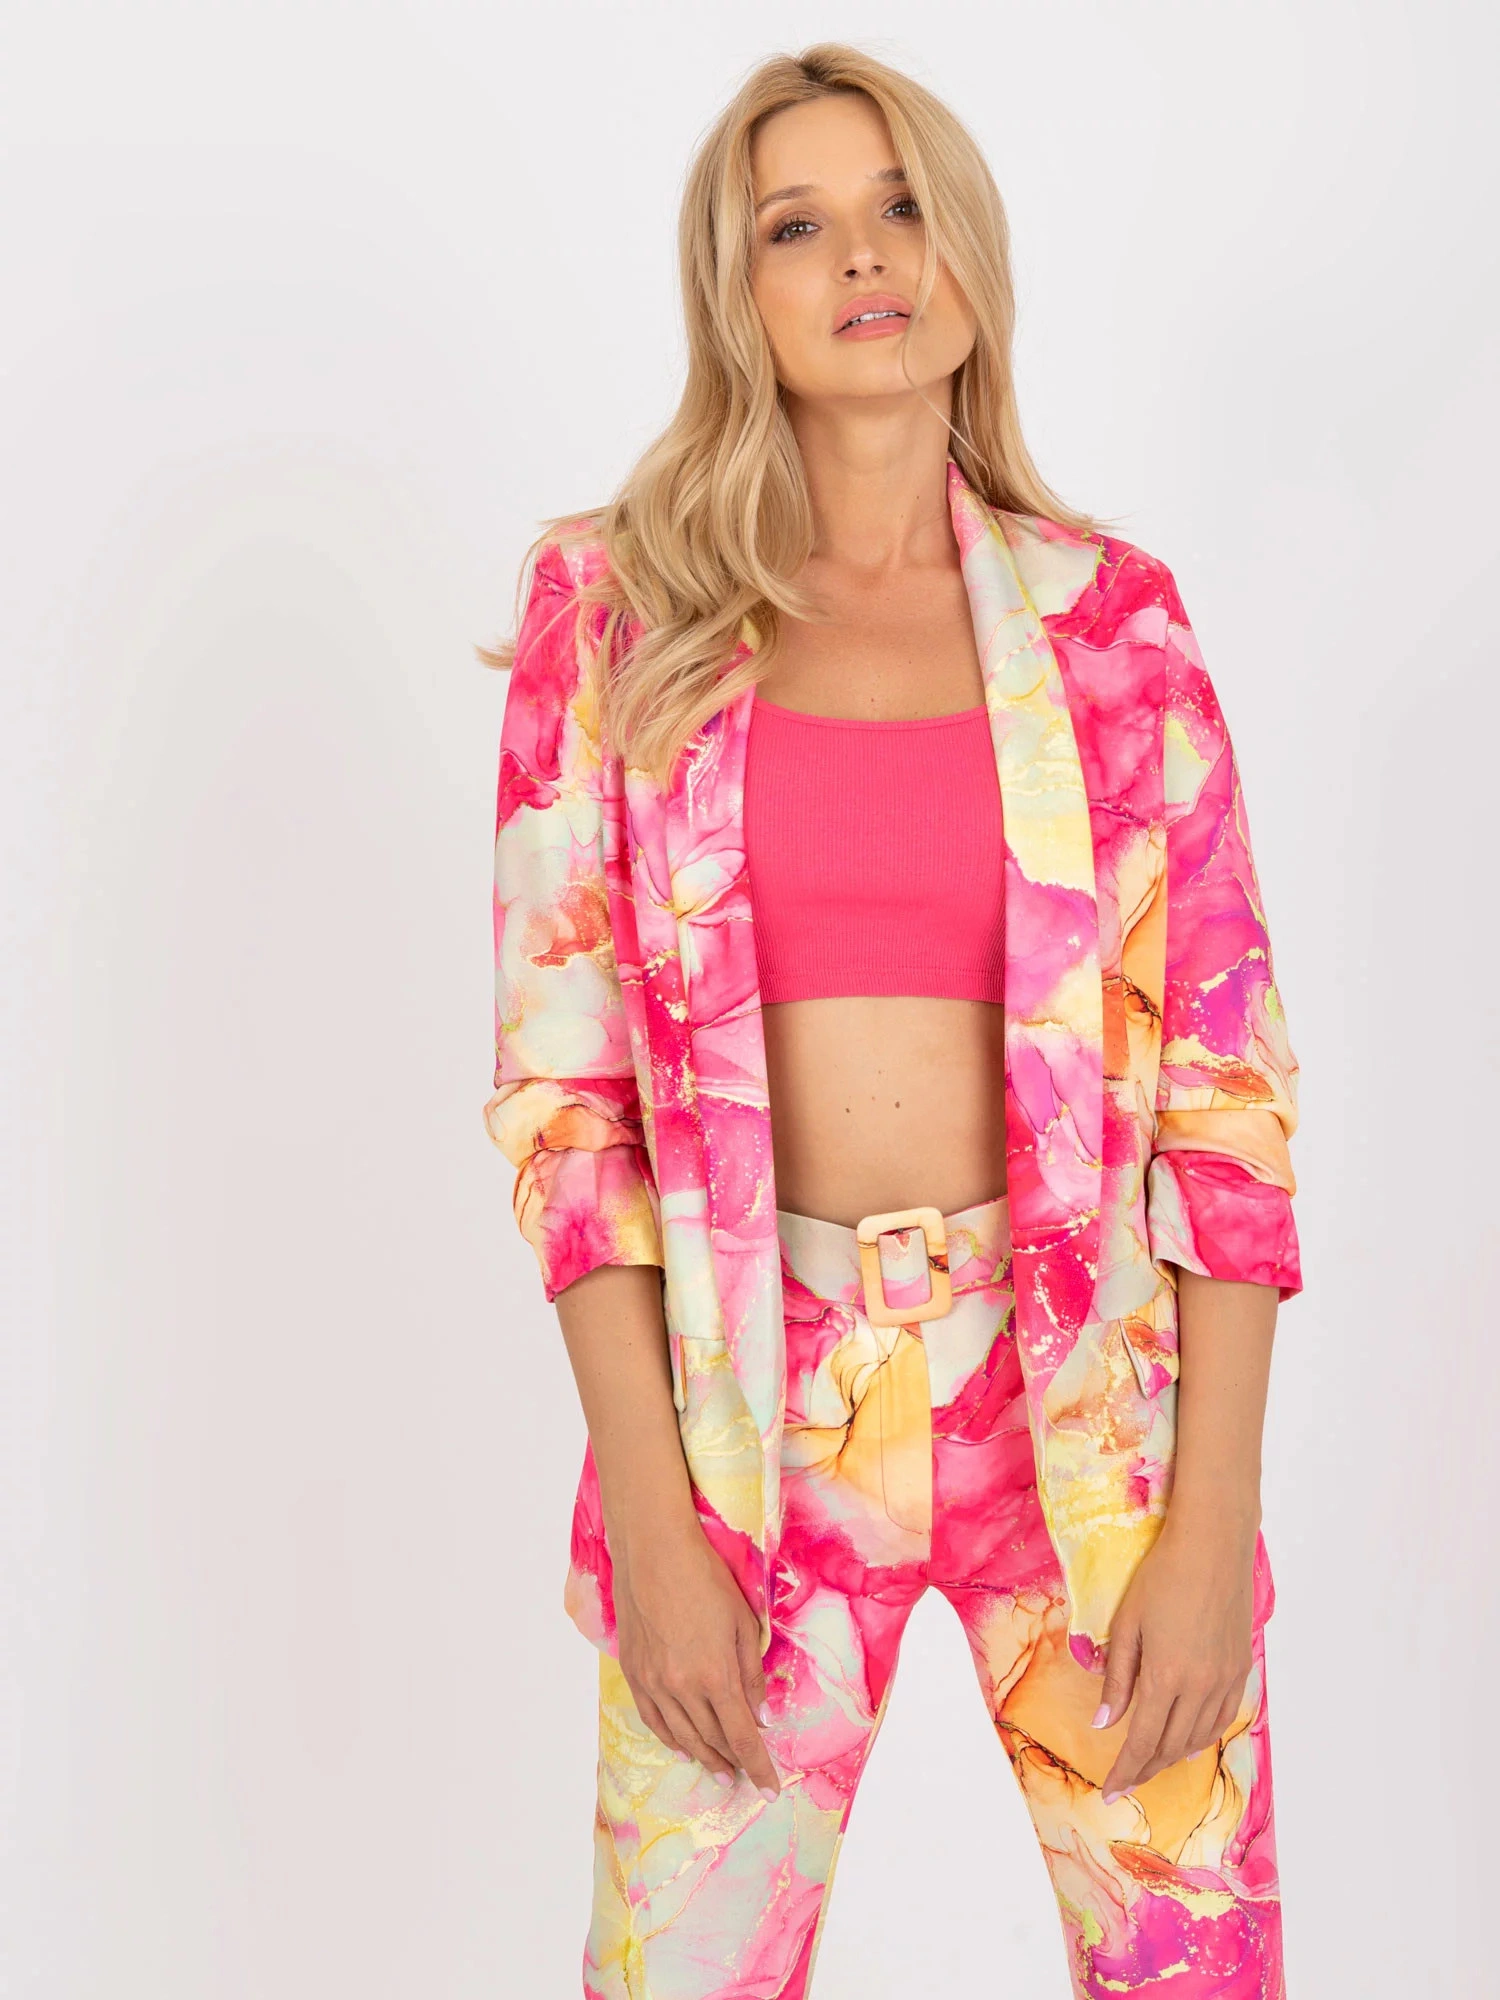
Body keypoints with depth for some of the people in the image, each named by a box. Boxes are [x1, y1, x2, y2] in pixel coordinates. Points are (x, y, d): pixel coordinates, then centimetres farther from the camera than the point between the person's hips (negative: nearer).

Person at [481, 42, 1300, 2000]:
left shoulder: (1112, 621, 2)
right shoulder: (619, 610, 0)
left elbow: (1230, 1078, 0)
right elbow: (562, 1080, -2)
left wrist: (1211, 1527, -6)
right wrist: (647, 1517, -8)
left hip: (1084, 1380, 1)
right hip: (745, 1394, 0)